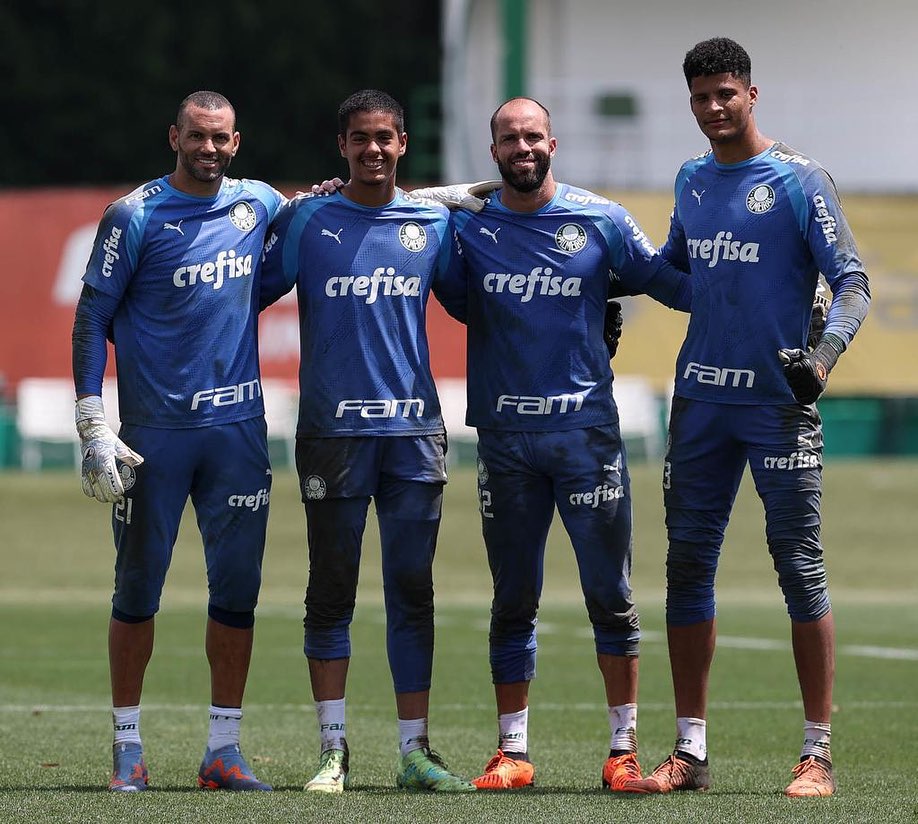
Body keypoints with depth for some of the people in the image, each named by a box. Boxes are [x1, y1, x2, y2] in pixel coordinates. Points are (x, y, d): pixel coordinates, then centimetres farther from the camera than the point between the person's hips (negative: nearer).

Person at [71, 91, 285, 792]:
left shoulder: (261, 205, 8)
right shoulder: (135, 216, -5)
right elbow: (92, 320, -4)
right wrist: (93, 428, -12)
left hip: (239, 426, 4)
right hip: (154, 431, -4)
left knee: (238, 589, 3)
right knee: (138, 587, 2)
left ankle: (224, 748, 10)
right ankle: (128, 747, 10)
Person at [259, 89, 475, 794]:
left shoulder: (433, 225, 9)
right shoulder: (307, 221, 2)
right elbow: (251, 295, 6)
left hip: (414, 430, 2)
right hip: (333, 430, -2)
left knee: (413, 591, 4)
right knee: (331, 593, 1)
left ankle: (415, 752, 8)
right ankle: (334, 750, 6)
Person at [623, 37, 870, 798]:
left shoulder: (800, 180, -5)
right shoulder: (691, 181, 13)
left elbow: (851, 281, -10)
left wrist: (823, 355, -25)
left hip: (778, 401, -6)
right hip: (702, 398, 6)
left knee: (799, 564, -5)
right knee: (688, 564, 5)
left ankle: (817, 754, -1)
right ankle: (690, 751, 12)